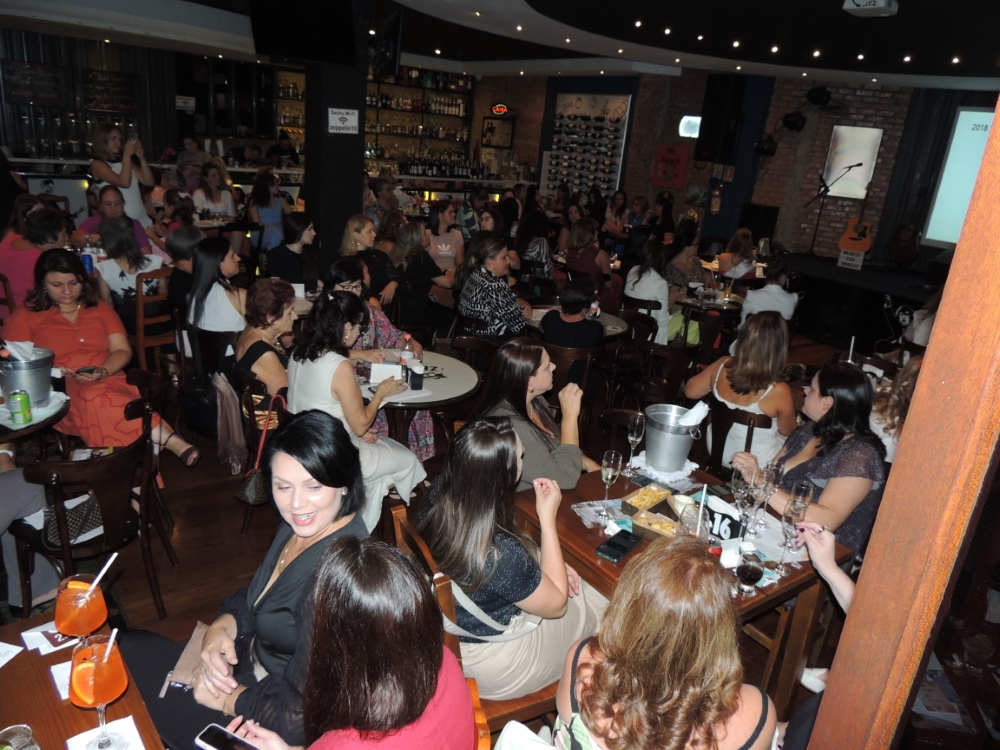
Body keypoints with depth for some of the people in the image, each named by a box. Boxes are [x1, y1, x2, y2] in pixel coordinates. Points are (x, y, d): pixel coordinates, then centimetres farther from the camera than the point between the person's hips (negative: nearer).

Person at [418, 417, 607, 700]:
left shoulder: (439, 496, -19)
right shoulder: (500, 554, -39)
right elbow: (556, 603, -18)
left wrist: (547, 563, -3)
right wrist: (548, 517, -21)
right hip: (490, 662, -6)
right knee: (598, 611, 16)